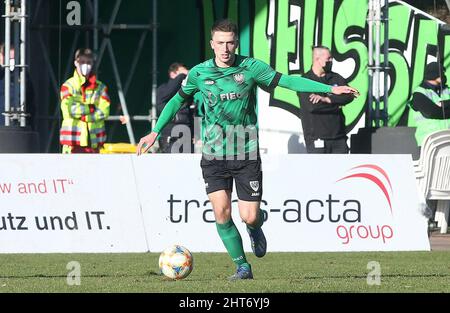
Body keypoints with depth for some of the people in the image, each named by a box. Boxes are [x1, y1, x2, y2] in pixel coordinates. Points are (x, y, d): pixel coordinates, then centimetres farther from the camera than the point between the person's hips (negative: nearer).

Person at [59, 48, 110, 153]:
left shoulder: (100, 87, 9)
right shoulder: (68, 86, 0)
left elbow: (104, 112, -4)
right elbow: (68, 110, -14)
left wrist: (81, 112, -11)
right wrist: (91, 108, -9)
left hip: (94, 140, 3)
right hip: (73, 140, -3)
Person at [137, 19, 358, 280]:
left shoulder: (251, 68, -6)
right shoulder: (199, 73, -2)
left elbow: (287, 81, -5)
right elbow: (178, 100, 13)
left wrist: (331, 89, -10)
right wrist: (155, 132, 10)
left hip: (246, 154, -1)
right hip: (214, 155, 1)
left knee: (249, 217, -6)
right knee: (221, 211, -13)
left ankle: (256, 227, 34)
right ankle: (243, 267, 2)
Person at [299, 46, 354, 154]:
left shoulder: (336, 78, 12)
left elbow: (349, 96, -3)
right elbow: (312, 105, -18)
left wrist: (327, 99, -17)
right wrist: (336, 105, -8)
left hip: (338, 136, 5)